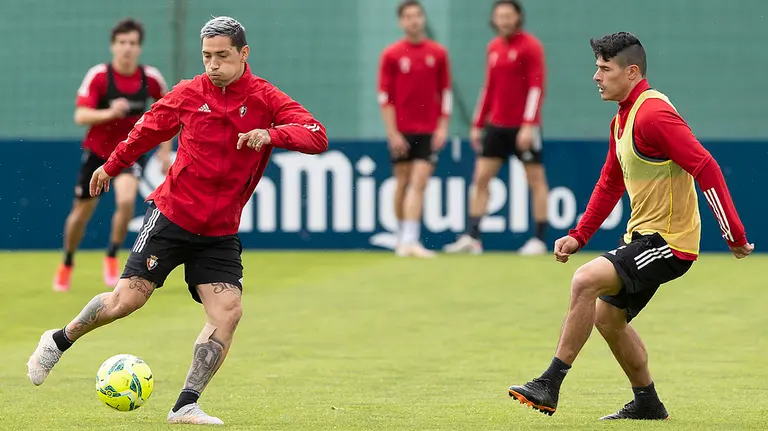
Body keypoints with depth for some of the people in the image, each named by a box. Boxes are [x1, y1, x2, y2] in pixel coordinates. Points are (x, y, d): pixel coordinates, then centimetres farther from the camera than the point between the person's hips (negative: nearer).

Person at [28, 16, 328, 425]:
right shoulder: (189, 94, -2)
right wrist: (111, 165, 27)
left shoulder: (266, 99, -6)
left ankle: (186, 406, -6)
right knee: (128, 297, -5)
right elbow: (149, 128, 17)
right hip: (172, 215, -1)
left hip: (221, 232, 1)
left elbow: (317, 136, -20)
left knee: (228, 313, -14)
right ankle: (59, 341, 21)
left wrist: (272, 134, -37)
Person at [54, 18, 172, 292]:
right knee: (81, 212, 10)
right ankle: (67, 264, 35)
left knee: (126, 201, -27)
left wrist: (165, 149, 6)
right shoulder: (97, 76, -18)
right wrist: (108, 113, -44)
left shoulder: (150, 78, -10)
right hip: (97, 151, 0)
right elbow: (80, 116, -26)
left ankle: (112, 258, -6)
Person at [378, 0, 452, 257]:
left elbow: (445, 92, 7)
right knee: (403, 183, 6)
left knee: (419, 183, -9)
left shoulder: (438, 53, 4)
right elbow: (385, 96, -2)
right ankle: (403, 238, 19)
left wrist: (442, 127, -1)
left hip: (428, 132, 0)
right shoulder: (391, 55, 0)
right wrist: (392, 133, -7)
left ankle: (410, 241, -13)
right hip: (401, 132, 0)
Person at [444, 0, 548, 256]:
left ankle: (539, 241, 5)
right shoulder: (494, 48, 12)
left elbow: (536, 88, -14)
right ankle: (472, 238, 2)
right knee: (480, 179, 1)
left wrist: (528, 125, -21)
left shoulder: (530, 46, -8)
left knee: (536, 181, 0)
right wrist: (478, 125, 16)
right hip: (496, 126, 7)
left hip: (523, 127, -7)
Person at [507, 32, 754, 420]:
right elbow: (609, 185, 22)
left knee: (586, 281, -23)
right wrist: (578, 236, 13)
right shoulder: (621, 120, 12)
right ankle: (647, 403, 30)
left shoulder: (653, 114, -20)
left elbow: (706, 169, -25)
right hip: (642, 237, 10)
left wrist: (734, 235, -26)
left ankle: (550, 385, -19)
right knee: (607, 317, 17)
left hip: (668, 241, -10)